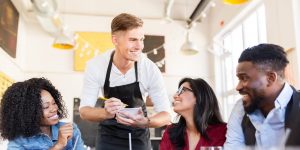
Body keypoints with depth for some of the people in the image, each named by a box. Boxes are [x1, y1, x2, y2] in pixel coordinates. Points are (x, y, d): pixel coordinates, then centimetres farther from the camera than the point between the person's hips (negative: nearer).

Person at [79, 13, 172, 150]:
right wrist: (105, 113, -41)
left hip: (138, 135, 0)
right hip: (109, 134, 0)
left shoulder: (150, 69, -23)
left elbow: (166, 114, -21)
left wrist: (145, 122, -42)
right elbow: (84, 110, -20)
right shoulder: (95, 66, -21)